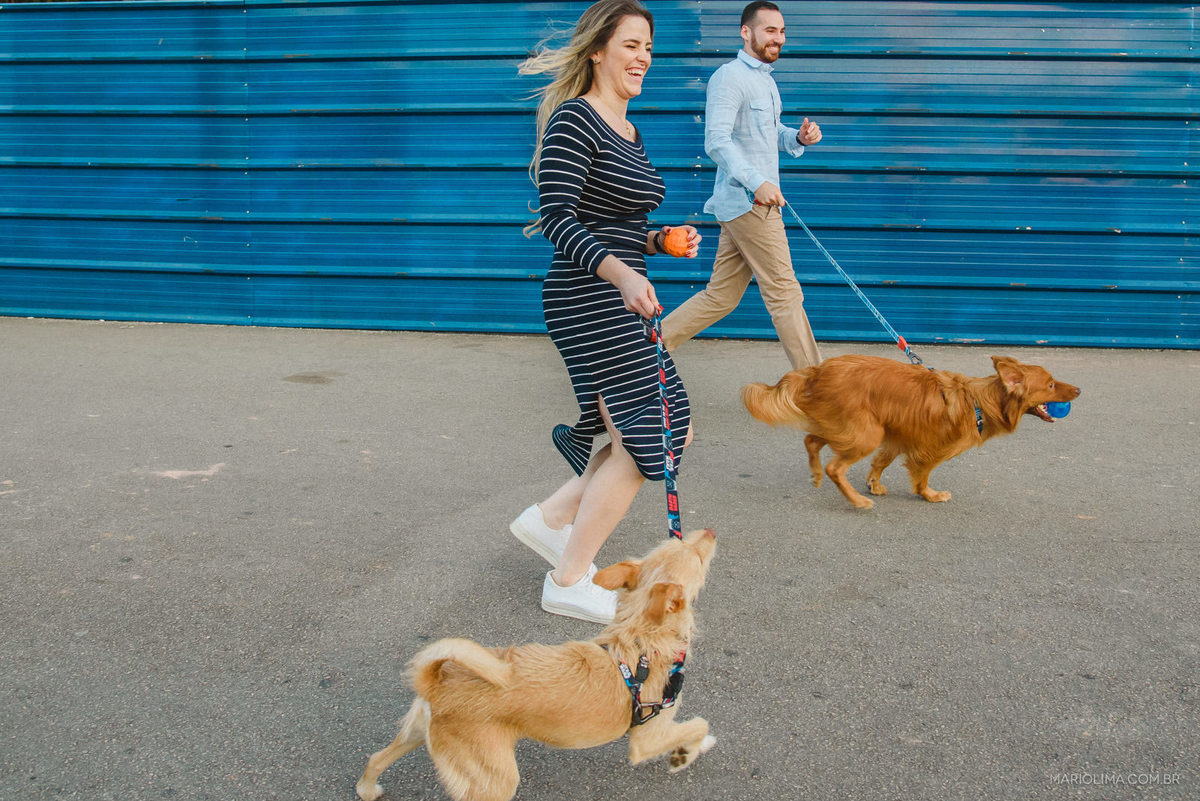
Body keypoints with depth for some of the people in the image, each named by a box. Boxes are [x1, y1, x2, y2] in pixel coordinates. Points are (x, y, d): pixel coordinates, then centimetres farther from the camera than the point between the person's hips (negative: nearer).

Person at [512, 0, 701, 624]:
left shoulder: (628, 132, 17)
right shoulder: (574, 120, -12)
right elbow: (556, 216, -22)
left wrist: (662, 240, 6)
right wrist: (620, 272, -33)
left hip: (622, 299, 10)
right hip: (586, 301, -10)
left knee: (670, 431, 11)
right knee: (648, 437, -6)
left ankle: (550, 519, 22)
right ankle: (568, 584, 7)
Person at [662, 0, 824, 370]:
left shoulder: (766, 80, 21)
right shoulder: (729, 77, -11)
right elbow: (716, 141, -20)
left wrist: (799, 137, 7)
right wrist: (757, 182, -29)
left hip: (755, 201, 10)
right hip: (747, 203, -10)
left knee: (720, 297, 10)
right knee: (784, 292, -5)